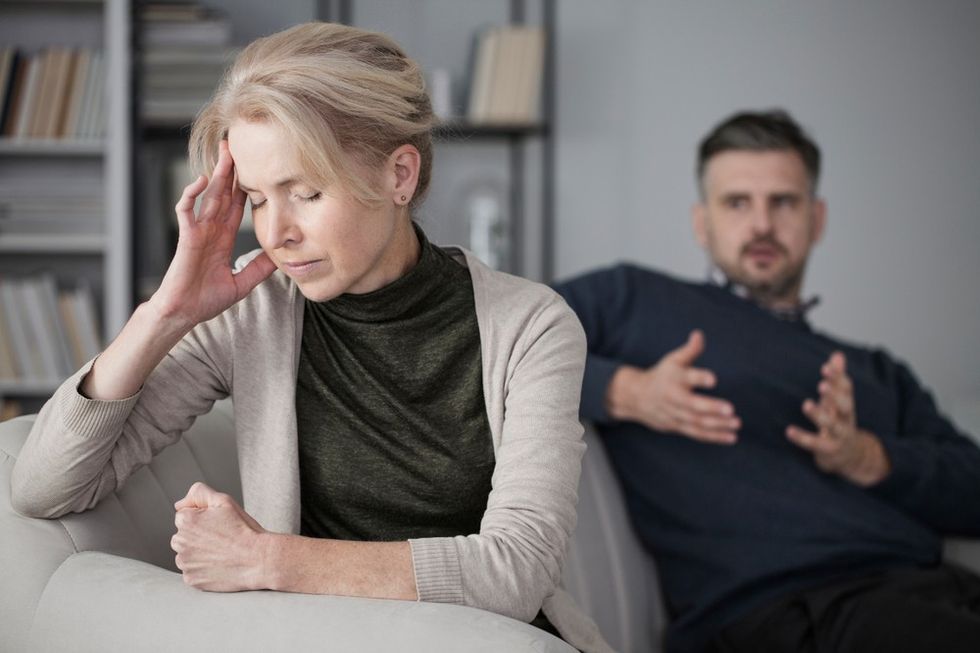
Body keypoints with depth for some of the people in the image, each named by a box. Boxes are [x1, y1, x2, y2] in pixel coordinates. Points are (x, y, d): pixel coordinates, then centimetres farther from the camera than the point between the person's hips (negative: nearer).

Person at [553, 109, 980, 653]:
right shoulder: (635, 302, 20)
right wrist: (624, 392, -6)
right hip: (779, 603, -5)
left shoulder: (876, 373, 32)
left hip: (935, 587, 6)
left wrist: (867, 459, -2)